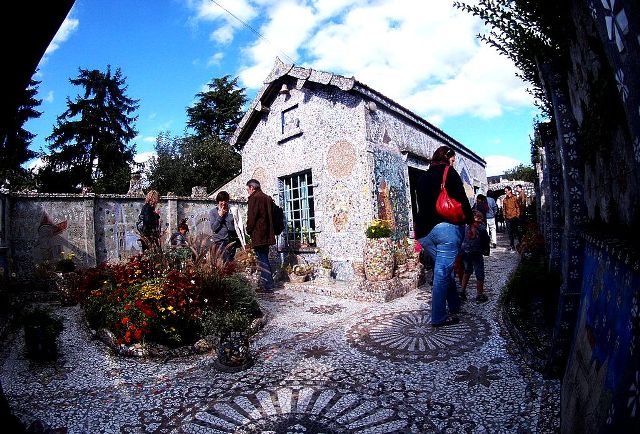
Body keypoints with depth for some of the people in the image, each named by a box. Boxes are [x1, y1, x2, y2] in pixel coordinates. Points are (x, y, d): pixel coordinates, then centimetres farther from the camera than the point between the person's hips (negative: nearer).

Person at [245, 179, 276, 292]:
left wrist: (249, 230, 0)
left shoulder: (254, 198, -9)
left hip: (258, 234, -8)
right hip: (267, 234, 8)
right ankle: (265, 284, 21)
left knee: (262, 259, -5)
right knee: (264, 259, 14)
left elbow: (251, 216, -14)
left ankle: (268, 286, -3)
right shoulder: (268, 198, 16)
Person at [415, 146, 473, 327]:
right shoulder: (449, 172, 3)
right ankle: (438, 317, 2)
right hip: (446, 227, -6)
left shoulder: (422, 178, 21)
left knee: (442, 269, 18)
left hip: (423, 231, 7)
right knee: (443, 271, -4)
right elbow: (462, 199, -2)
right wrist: (471, 220, 8)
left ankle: (454, 307, 27)